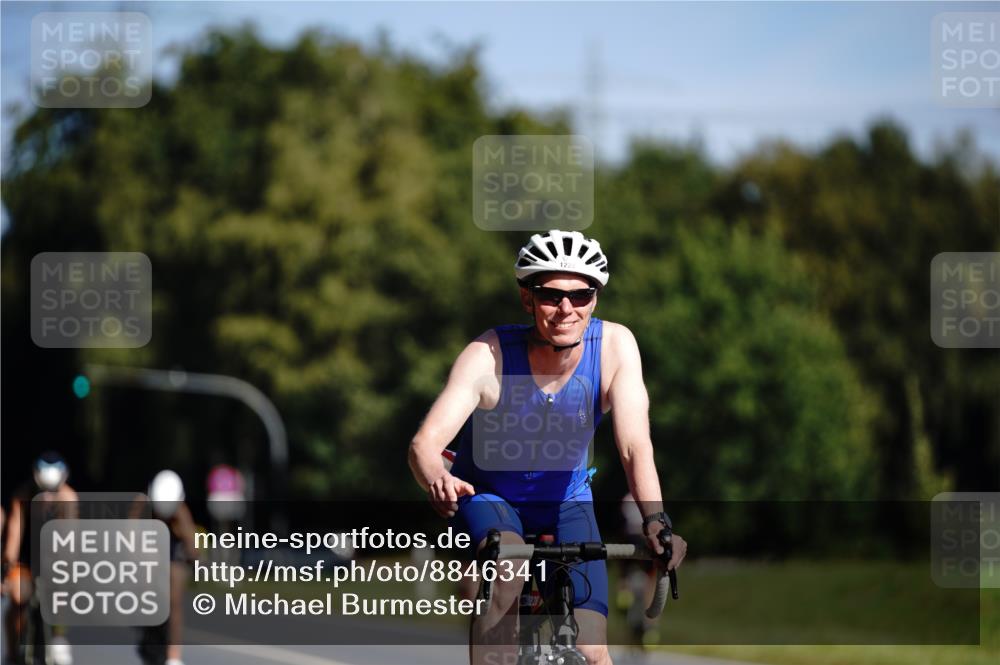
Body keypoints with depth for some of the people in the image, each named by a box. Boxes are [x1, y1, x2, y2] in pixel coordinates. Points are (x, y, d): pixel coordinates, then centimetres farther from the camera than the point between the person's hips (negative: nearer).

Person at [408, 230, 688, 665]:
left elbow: (635, 446, -29)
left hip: (566, 503, 2)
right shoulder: (489, 356, -27)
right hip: (488, 498, -2)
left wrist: (654, 520, -47)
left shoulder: (615, 345, -21)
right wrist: (438, 481, -61)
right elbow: (425, 442, -37)